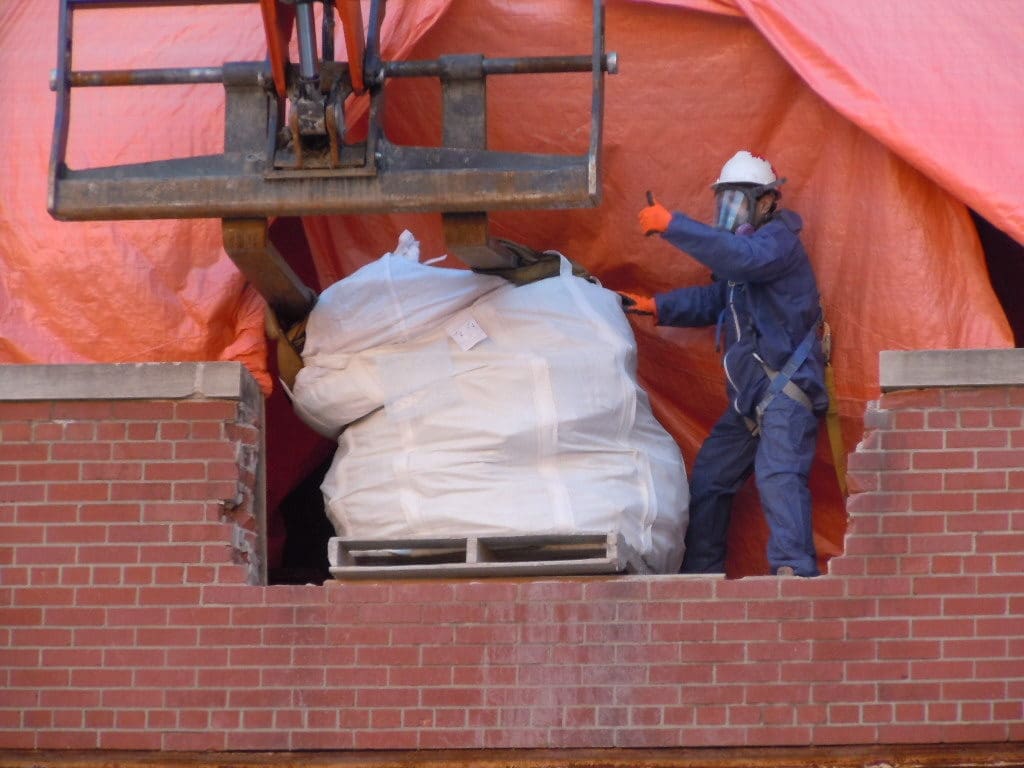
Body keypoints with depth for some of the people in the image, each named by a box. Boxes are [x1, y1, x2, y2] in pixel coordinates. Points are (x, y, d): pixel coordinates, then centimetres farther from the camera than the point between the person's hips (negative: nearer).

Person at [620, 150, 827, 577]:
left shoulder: (779, 238, -9)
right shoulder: (744, 249, 22)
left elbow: (745, 258, -29)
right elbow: (714, 299, 23)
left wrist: (672, 225, -30)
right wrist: (656, 307, 7)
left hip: (786, 388, -10)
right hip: (750, 398, 10)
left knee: (777, 473, -27)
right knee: (707, 480, 13)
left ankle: (794, 568, -38)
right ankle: (699, 573, 21)